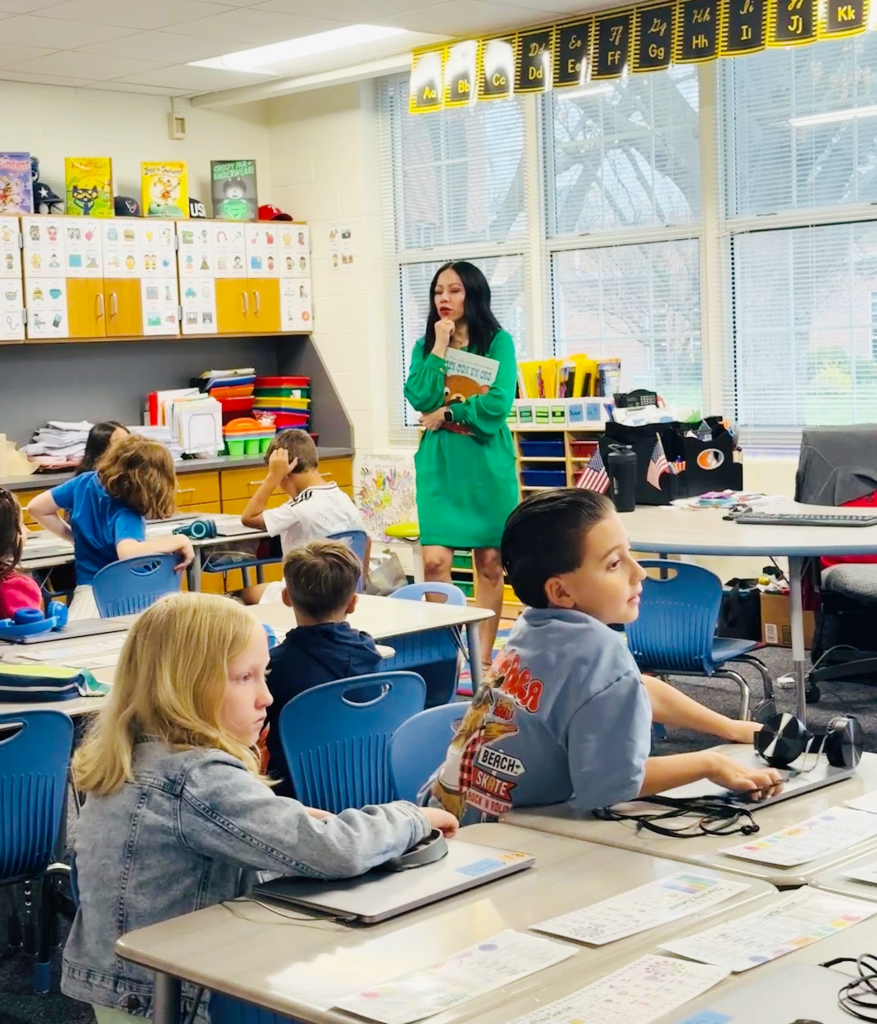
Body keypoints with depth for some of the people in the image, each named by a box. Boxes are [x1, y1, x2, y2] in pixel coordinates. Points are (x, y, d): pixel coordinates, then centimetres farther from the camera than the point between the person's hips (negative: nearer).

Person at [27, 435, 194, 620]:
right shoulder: (126, 514, -19)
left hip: (89, 590, 6)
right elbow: (128, 553, -41)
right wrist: (179, 540, -28)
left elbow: (37, 508, 11)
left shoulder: (86, 482, 1)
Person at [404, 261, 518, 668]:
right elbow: (421, 398, -6)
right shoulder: (425, 345, 11)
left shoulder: (498, 341, 1)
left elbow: (498, 403, -12)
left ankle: (483, 658, 12)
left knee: (489, 561, 3)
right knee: (435, 560, -10)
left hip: (487, 461, -2)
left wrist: (446, 415, -8)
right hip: (439, 463, 2)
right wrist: (439, 347, -7)